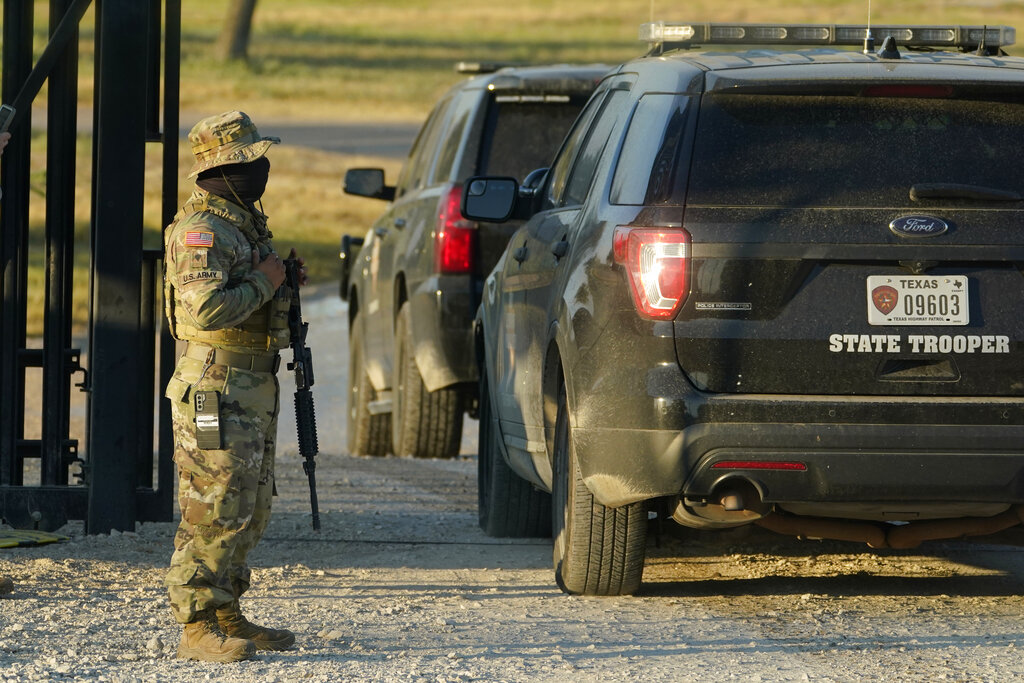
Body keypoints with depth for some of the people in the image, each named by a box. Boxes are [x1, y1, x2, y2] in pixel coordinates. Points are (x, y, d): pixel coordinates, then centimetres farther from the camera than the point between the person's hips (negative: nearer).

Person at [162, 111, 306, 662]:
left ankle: (226, 617, 21)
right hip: (216, 386, -10)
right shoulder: (201, 230, -16)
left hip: (253, 385, 10)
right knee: (215, 511, -9)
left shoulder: (243, 221, 16)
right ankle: (197, 626, -6)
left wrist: (283, 282, 10)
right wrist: (263, 282, -17)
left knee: (249, 508, 14)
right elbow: (204, 308, -28)